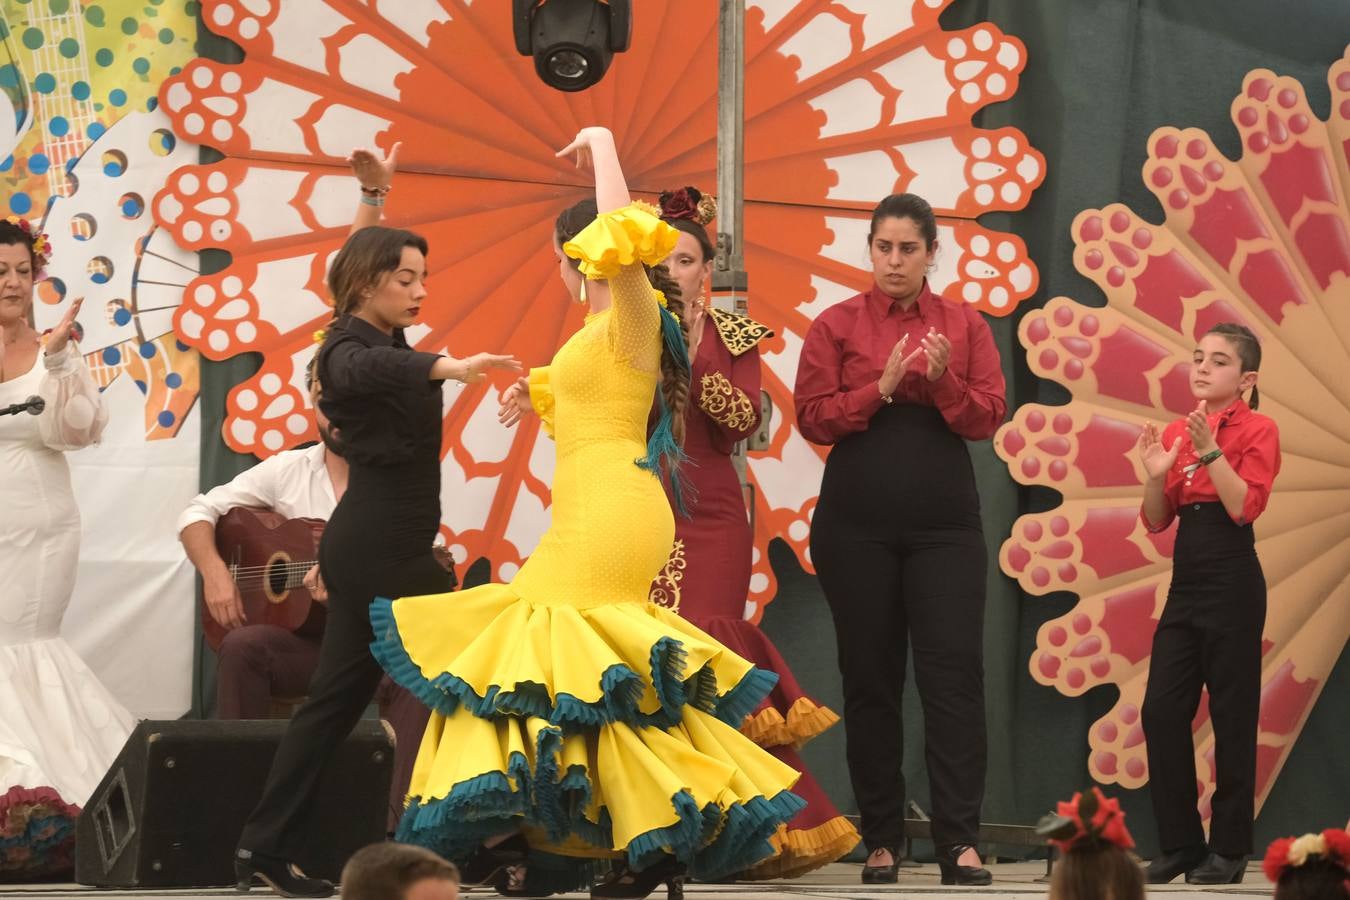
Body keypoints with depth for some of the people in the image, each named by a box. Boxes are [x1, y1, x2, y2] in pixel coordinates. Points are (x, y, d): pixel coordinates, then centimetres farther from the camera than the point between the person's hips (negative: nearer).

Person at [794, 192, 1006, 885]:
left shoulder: (964, 326, 8)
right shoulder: (837, 326, 5)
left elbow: (989, 416, 1)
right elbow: (812, 418, -2)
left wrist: (944, 381, -17)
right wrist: (881, 388, -14)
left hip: (944, 521, 0)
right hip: (858, 522, 0)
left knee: (954, 673, -8)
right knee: (869, 677, 3)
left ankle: (959, 843, -9)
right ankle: (881, 840, 10)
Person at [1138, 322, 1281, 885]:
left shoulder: (1255, 431, -5)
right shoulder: (1176, 433, 10)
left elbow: (1245, 505, -16)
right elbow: (1156, 520, 11)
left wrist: (1210, 450, -23)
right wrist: (1155, 476, -7)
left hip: (1232, 580, -6)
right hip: (1186, 579, 6)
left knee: (1231, 714, -1)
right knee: (1161, 711, 2)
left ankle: (1229, 847, 7)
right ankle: (1179, 844, 10)